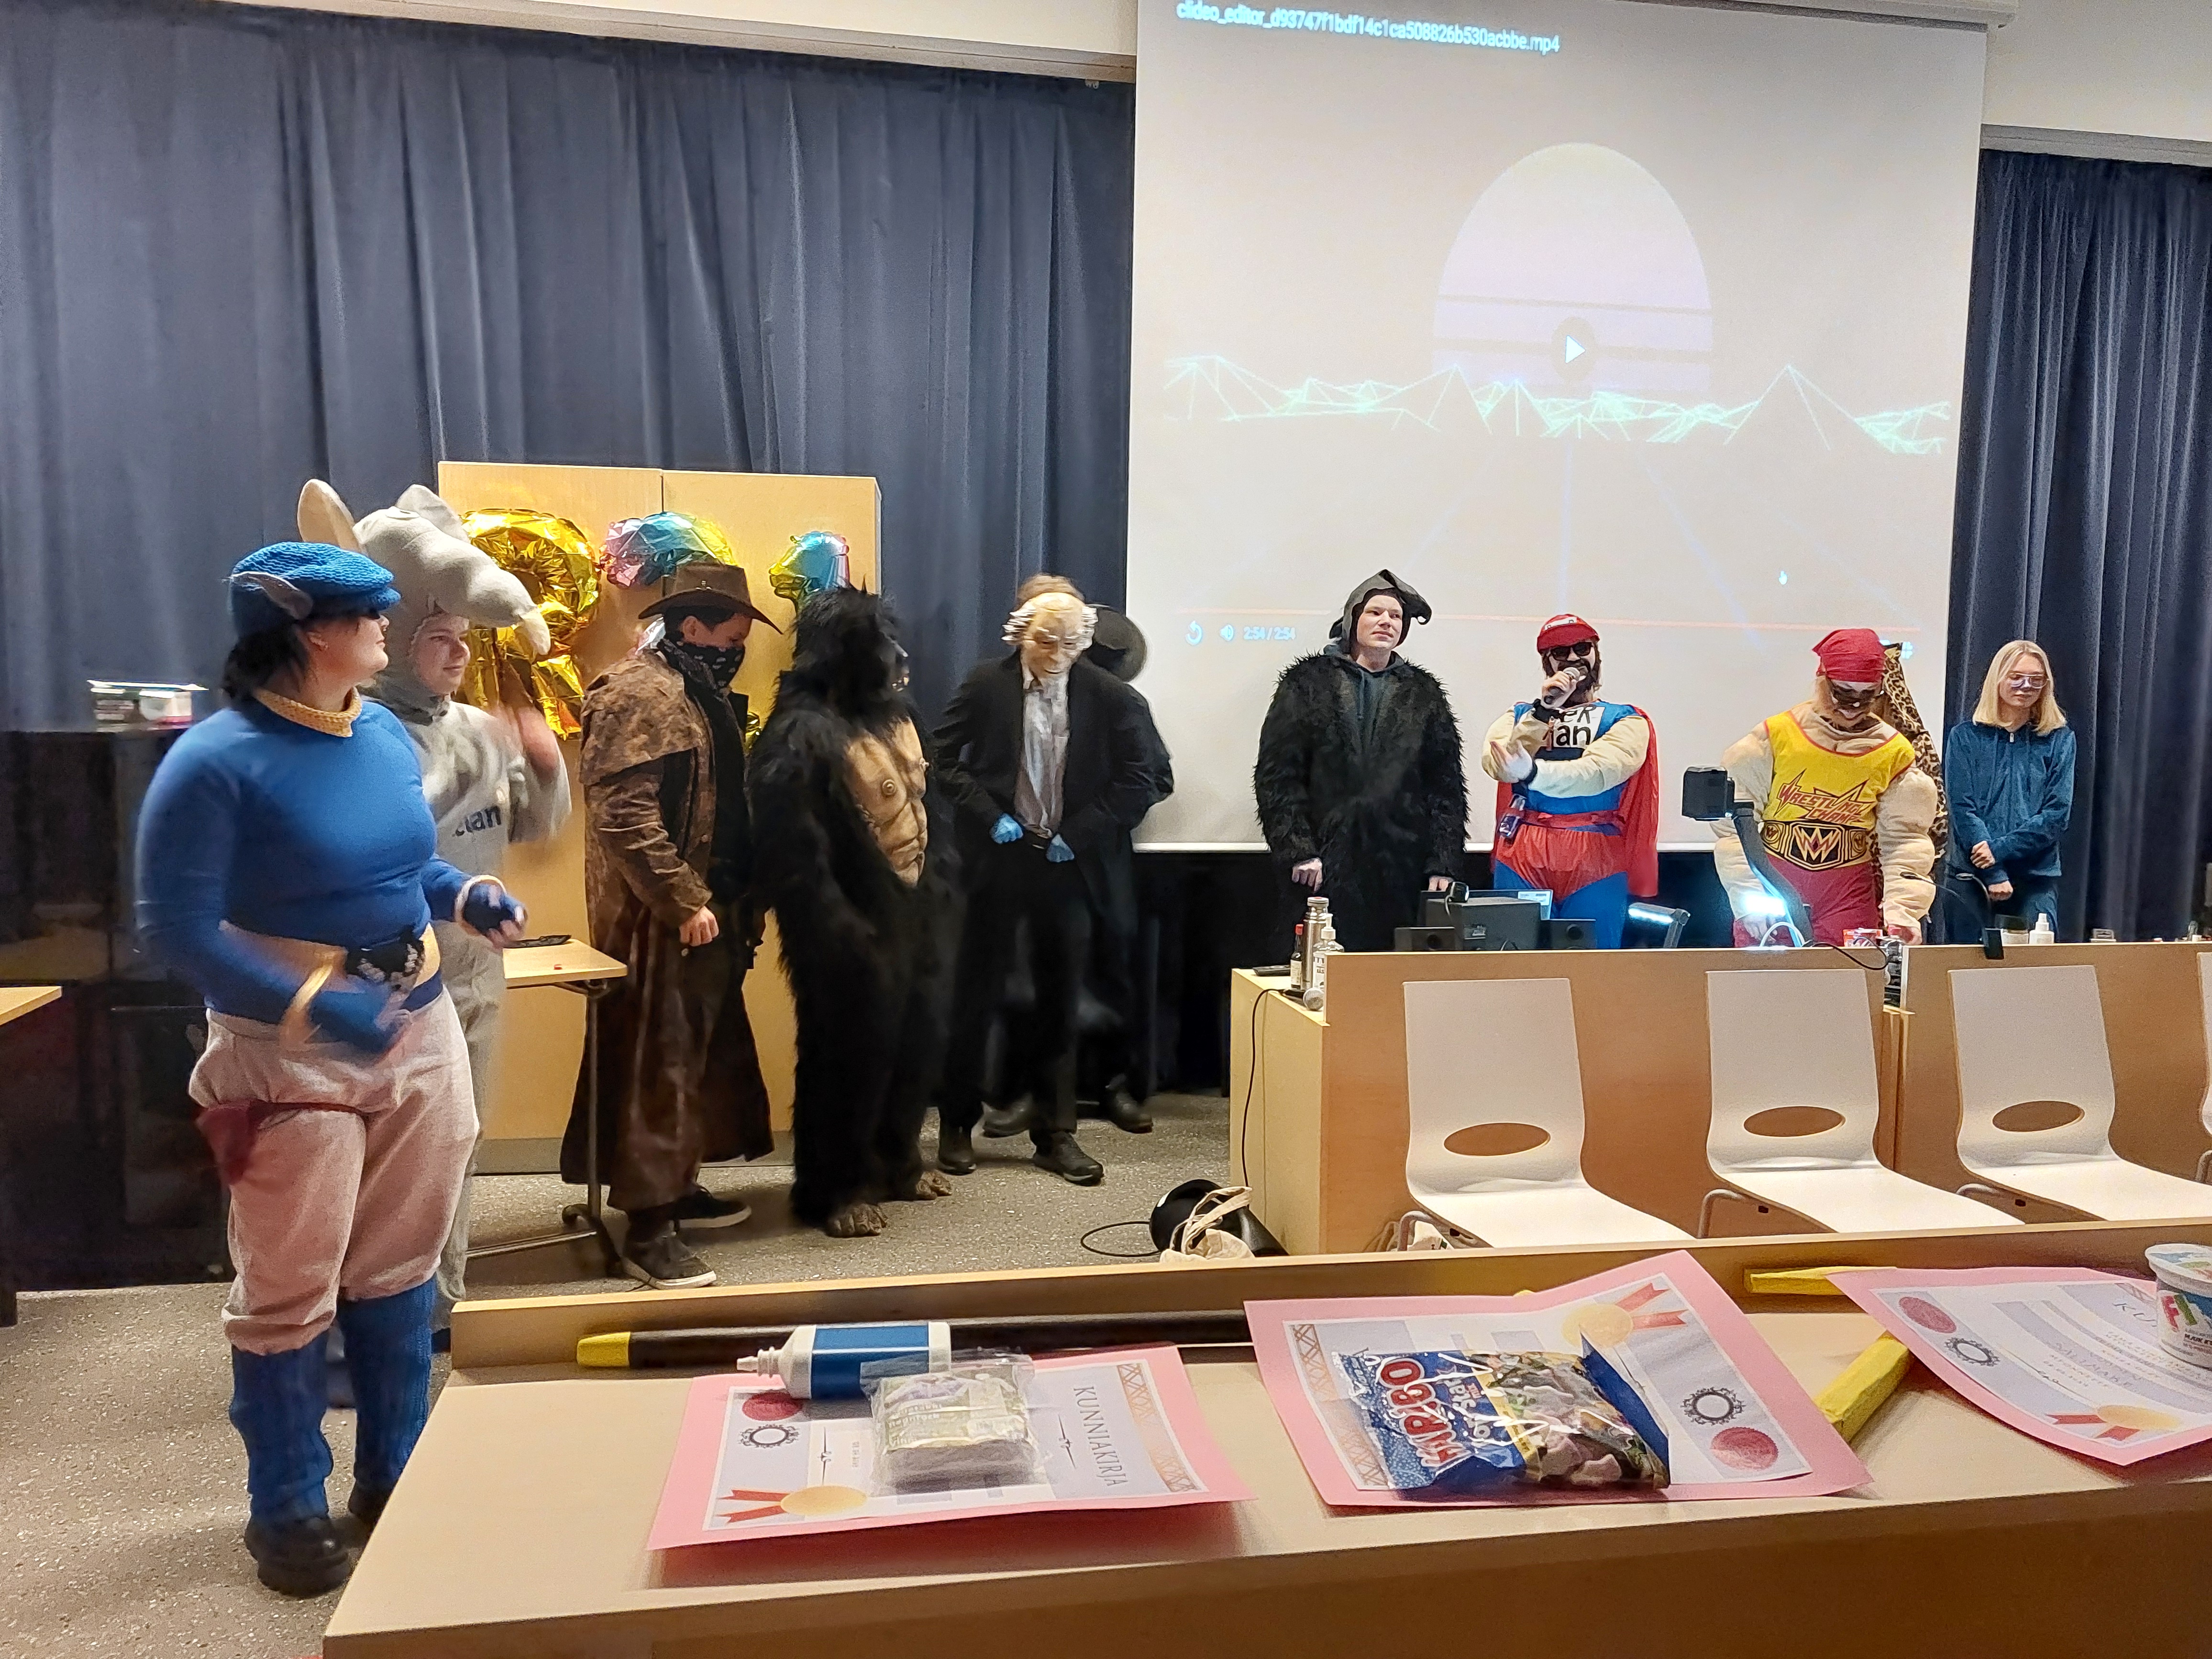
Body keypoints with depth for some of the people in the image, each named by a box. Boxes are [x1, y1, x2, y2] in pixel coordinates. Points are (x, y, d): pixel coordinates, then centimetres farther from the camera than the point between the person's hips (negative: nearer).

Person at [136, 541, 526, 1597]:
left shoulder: (384, 734, 4)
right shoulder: (216, 760, -17)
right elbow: (175, 927, -19)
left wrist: (467, 897, -3)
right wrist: (315, 1008, -28)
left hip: (421, 1032, 7)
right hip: (289, 1055, -6)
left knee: (399, 1270, 16)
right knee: (289, 1292, 7)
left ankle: (394, 1476, 34)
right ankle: (286, 1509, 27)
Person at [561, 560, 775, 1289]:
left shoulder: (701, 692, 17)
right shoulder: (638, 694, -14)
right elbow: (623, 814, -23)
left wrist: (736, 899, 17)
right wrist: (684, 902, -23)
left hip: (710, 911, 10)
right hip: (659, 918, -10)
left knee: (705, 1052, 17)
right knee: (657, 1063, -5)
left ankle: (677, 1185, 31)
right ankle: (647, 1229, 1)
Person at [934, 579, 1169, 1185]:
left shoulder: (1111, 696, -4)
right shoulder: (985, 684, -3)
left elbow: (1140, 781, -4)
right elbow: (944, 759, 0)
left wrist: (1079, 835, -10)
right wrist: (989, 816, -12)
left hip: (1070, 865, 1)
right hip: (998, 859, 0)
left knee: (1060, 1000, 9)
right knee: (975, 995, 7)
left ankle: (1055, 1133, 19)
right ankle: (957, 1126, 21)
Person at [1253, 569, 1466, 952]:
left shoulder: (1424, 694, 15)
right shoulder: (1307, 683, 8)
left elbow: (1446, 787, 12)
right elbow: (1276, 776, 1)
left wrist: (1443, 865, 3)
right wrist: (1298, 852, -8)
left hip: (1402, 875, 2)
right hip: (1324, 874, -2)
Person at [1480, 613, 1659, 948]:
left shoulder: (1626, 720, 10)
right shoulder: (1521, 715, 17)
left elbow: (1598, 772, -11)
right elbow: (1496, 765, -3)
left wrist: (1531, 772, -28)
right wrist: (1544, 710, -10)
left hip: (1596, 864, -1)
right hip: (1521, 861, 1)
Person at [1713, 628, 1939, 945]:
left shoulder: (1894, 755, 4)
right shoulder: (1776, 737, -3)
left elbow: (1904, 839, 1)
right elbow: (1733, 824, -4)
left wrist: (1901, 910, -13)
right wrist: (1750, 900, -11)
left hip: (1850, 901, 1)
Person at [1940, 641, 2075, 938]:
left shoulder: (2060, 740, 7)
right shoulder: (1966, 736, 3)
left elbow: (2058, 814, -1)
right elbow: (1962, 809, -5)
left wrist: (2000, 849, -13)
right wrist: (1994, 874, -12)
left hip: (2037, 880, 1)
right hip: (1970, 877, -1)